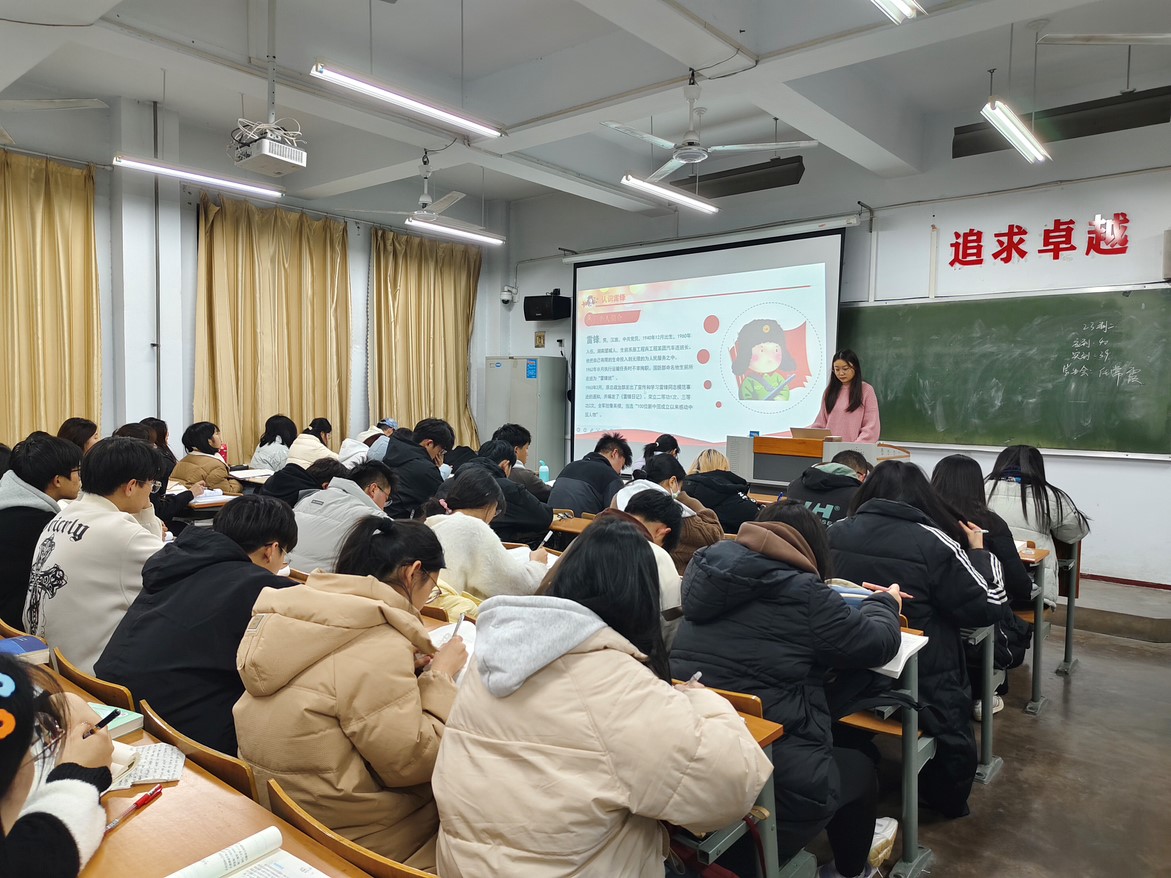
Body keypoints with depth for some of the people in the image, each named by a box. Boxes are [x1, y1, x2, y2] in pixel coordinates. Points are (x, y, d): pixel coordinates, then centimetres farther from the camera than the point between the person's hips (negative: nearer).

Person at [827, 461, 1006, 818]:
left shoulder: (835, 533, -8)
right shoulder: (933, 542, -17)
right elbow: (988, 607, -8)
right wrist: (979, 552, 6)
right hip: (924, 686, -3)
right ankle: (946, 804, 45)